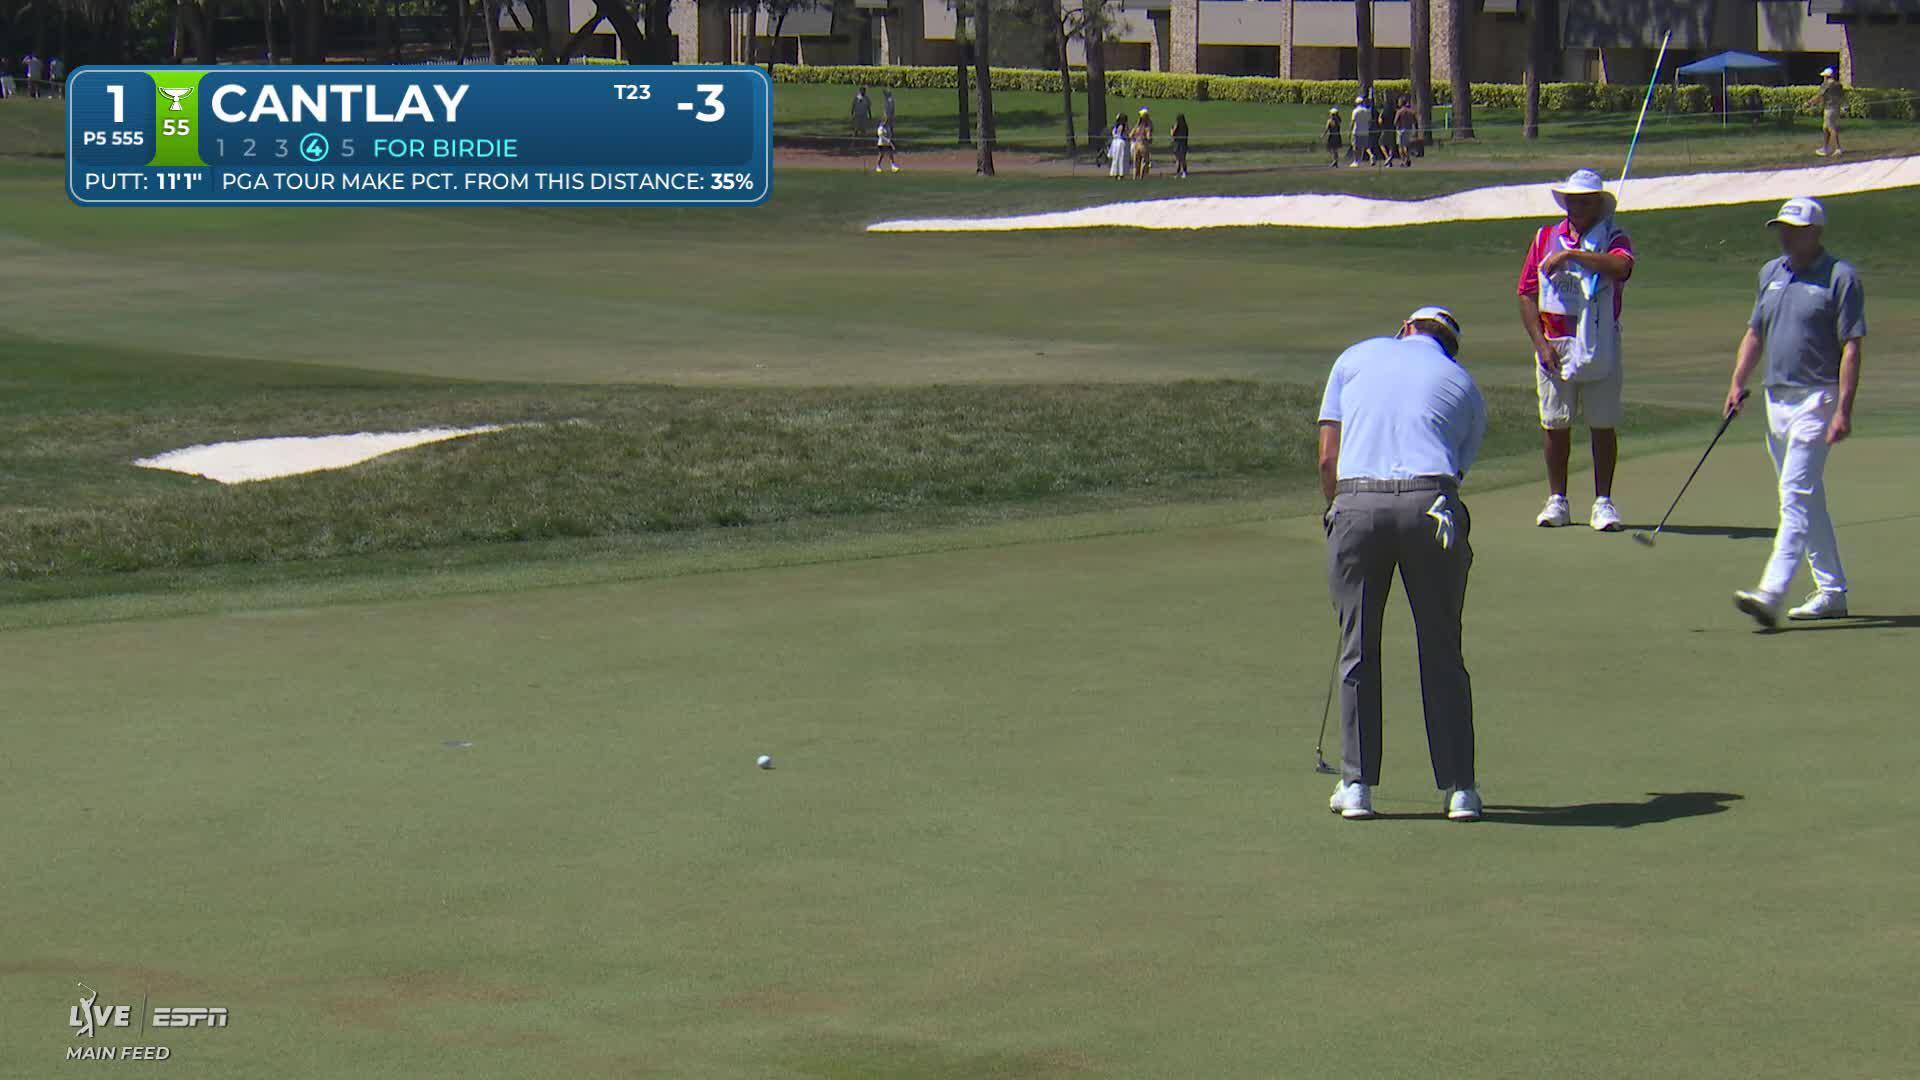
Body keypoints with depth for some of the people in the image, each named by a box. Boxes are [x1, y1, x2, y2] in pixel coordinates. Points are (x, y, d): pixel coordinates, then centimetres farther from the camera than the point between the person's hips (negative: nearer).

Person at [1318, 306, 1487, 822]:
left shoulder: (1357, 357, 21)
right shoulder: (1466, 388, 22)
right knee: (1442, 651, 10)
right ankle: (1459, 787, 12)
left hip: (1357, 504, 0)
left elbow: (1327, 459, 14)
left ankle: (1357, 785, 12)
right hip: (1430, 502, 0)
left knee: (1358, 650, 11)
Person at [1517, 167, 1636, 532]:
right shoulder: (1546, 238, 10)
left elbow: (1620, 267, -24)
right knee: (1555, 423, 4)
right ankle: (1556, 501, 13)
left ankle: (1603, 502, 7)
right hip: (1554, 345, 2)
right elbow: (1527, 293, 8)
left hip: (1600, 347, -2)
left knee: (1604, 425, 0)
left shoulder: (1613, 238, 1)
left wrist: (1573, 254, -23)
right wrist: (1540, 342, -3)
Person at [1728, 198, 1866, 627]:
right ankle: (1831, 592, 21)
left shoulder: (1840, 277, -9)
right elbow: (1755, 334, 20)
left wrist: (1843, 410, -18)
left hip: (1816, 399, -8)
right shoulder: (1770, 273, 13)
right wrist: (1738, 382, 7)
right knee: (1806, 499, 13)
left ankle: (1771, 594, -23)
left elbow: (1851, 347, -12)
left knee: (1796, 496, -15)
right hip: (1777, 398, 8)